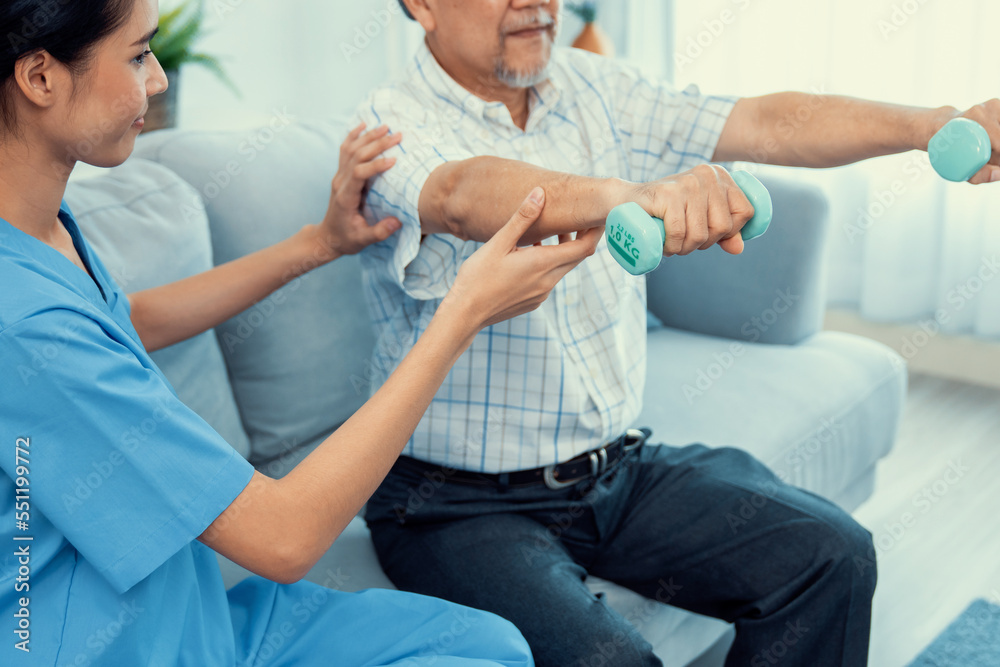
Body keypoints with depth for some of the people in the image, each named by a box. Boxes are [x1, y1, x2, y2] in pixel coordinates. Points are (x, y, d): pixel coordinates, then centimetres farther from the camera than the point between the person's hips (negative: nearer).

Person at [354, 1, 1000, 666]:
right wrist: (634, 196, -55)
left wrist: (938, 125, -18)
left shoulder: (594, 88, 5)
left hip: (616, 467, 6)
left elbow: (766, 124, -4)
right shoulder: (391, 127, -13)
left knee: (830, 551, -7)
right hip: (460, 504, -5)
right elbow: (466, 196, -37)